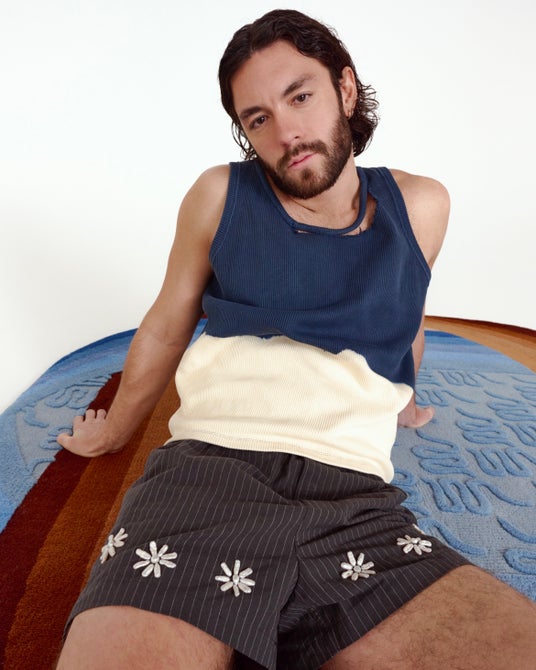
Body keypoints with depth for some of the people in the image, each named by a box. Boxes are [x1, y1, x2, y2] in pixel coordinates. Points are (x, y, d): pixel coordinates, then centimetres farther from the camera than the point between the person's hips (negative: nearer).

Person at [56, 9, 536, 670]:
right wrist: (114, 430, 29)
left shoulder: (419, 206, 11)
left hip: (356, 499, 3)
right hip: (205, 468, -1)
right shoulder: (219, 195, 6)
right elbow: (166, 326, 16)